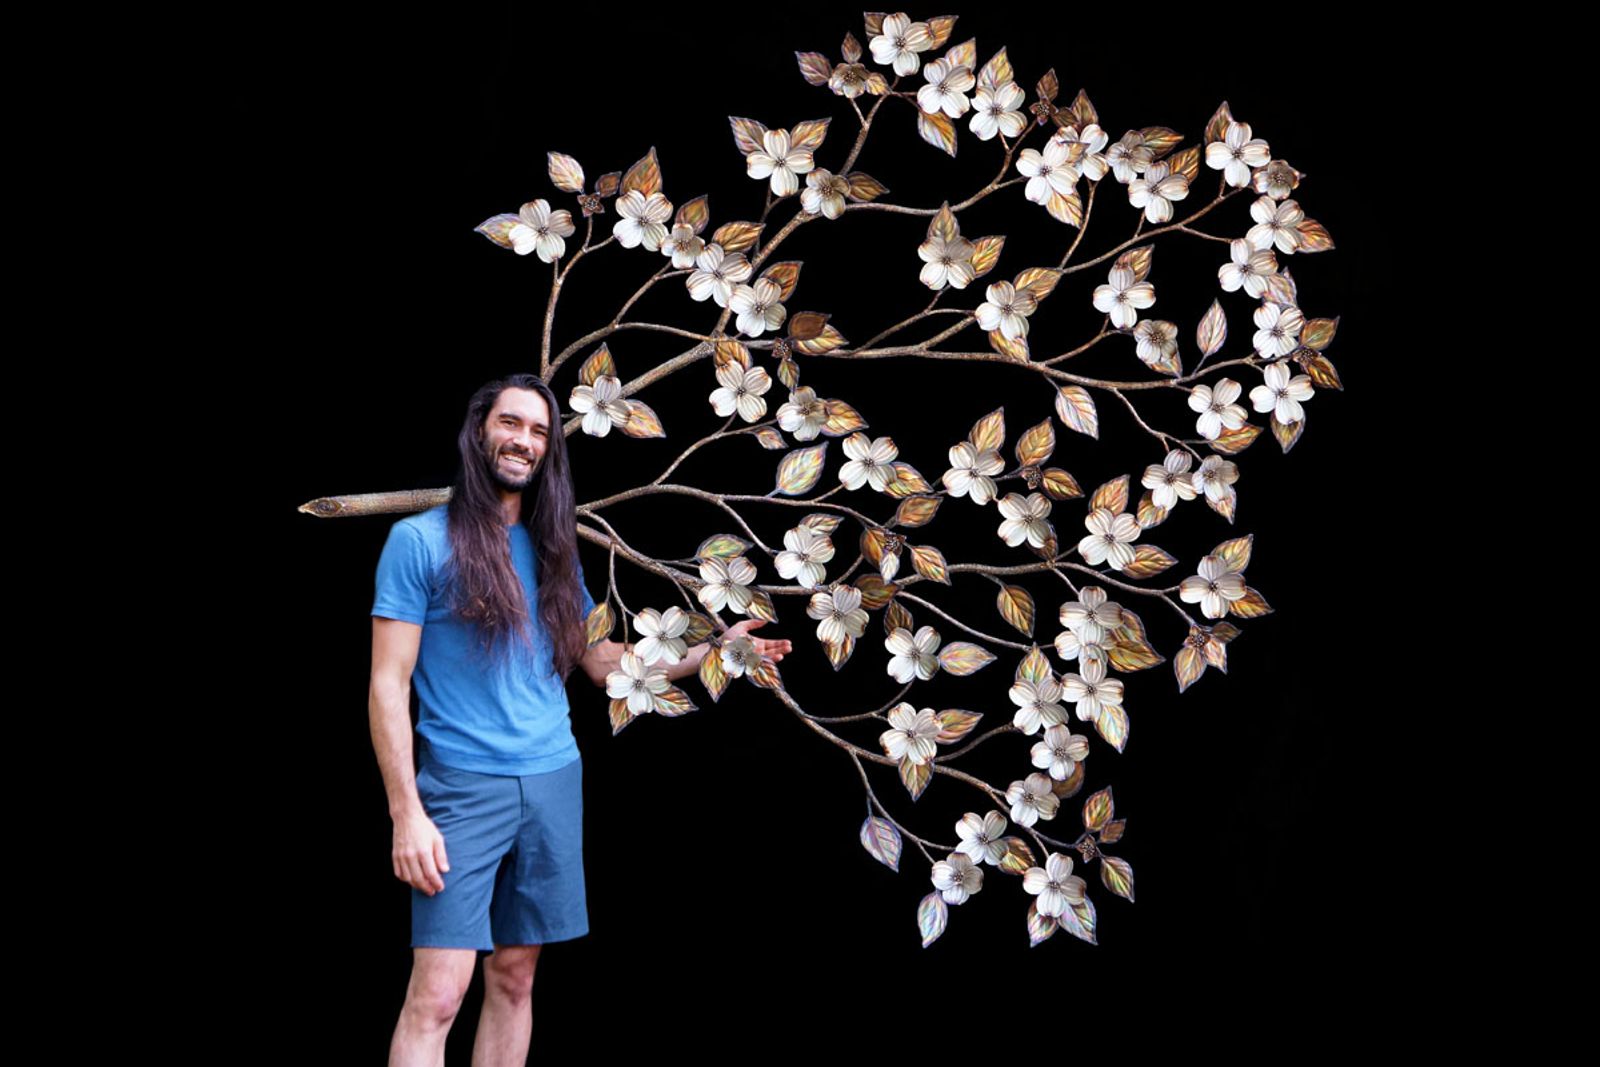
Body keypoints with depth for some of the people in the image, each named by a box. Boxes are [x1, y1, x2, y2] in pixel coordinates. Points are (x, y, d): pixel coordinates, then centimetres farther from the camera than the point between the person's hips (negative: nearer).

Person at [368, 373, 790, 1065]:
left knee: (514, 977, 10)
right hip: (464, 787, -5)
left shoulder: (553, 550, 14)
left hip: (554, 782, 6)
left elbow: (601, 663, 18)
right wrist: (406, 813, -14)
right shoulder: (421, 540, -4)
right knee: (437, 994, -11)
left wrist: (710, 651, 10)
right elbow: (388, 684, -7)